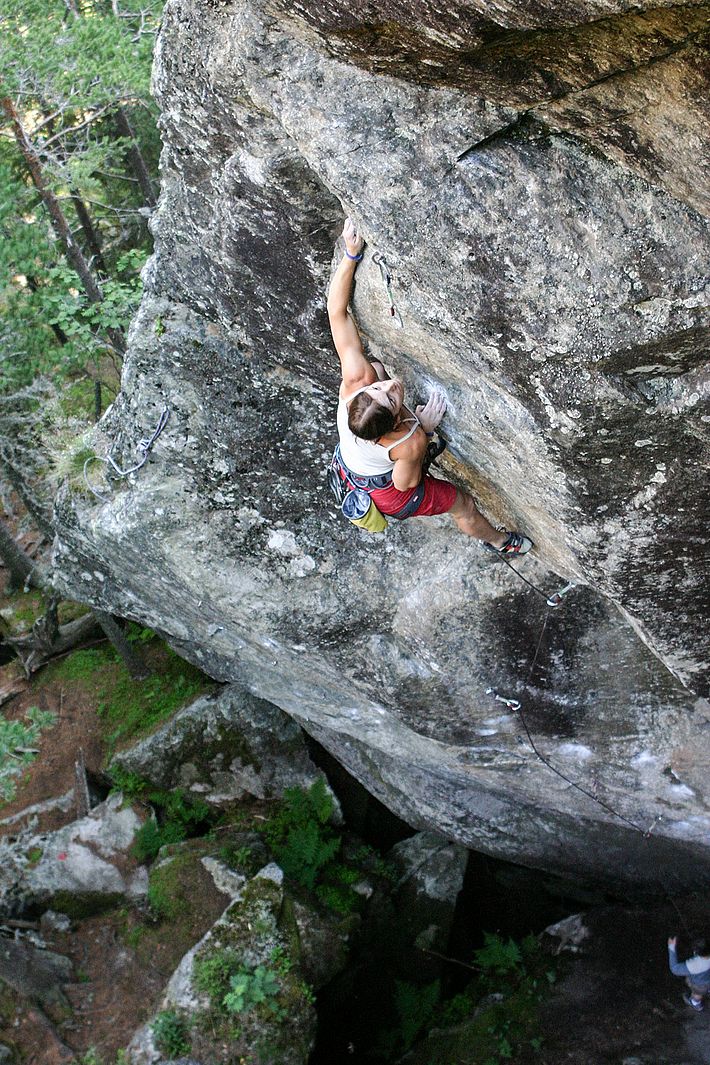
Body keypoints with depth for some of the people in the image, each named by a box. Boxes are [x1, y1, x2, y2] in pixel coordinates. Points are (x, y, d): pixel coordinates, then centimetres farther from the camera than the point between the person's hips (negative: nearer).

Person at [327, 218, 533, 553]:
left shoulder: (357, 379, -40)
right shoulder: (411, 443, -47)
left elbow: (337, 313, -34)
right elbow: (405, 484, -24)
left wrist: (351, 254, -36)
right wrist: (425, 428, -29)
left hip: (347, 466, 4)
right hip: (387, 494, -4)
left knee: (377, 365, 20)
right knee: (464, 505, 23)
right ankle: (497, 540, 56)